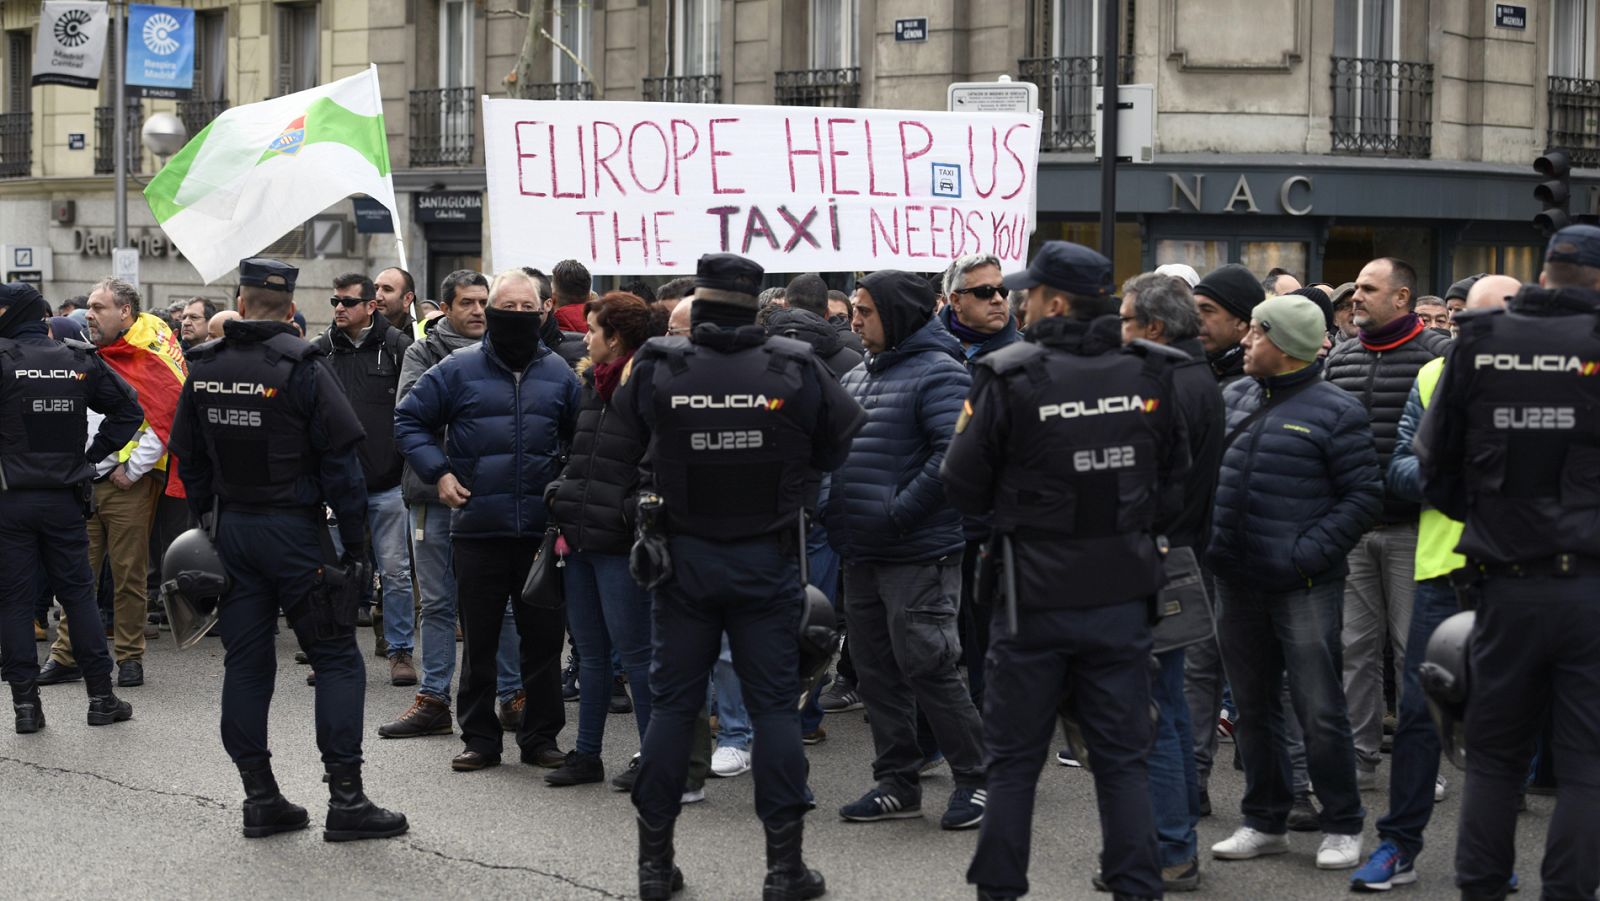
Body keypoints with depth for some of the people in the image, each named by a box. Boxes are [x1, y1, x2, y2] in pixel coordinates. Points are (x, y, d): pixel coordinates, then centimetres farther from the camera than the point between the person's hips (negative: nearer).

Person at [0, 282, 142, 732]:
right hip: (64, 497, 4)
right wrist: (93, 454, 9)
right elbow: (128, 409, 8)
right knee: (78, 593, 12)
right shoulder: (80, 360, 3)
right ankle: (101, 698, 13)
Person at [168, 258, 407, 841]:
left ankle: (259, 796, 12)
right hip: (294, 529, -5)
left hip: (231, 528, 5)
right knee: (337, 660, 0)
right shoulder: (302, 369, -12)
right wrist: (355, 544, -7)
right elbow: (340, 460, -13)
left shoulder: (203, 369, 4)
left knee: (246, 661, 10)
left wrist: (212, 524, 18)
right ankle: (345, 798, -5)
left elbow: (190, 459, 10)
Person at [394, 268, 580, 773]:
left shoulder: (559, 374, 8)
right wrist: (438, 472, -4)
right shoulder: (459, 370, 0)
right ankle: (480, 739, 15)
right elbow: (409, 420, 6)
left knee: (543, 637, 6)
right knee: (479, 641, 5)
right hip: (477, 530, -2)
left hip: (543, 532, 2)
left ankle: (541, 737, 16)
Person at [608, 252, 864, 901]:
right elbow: (842, 445, 1)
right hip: (768, 559, -1)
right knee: (775, 706, 5)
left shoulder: (658, 368, -8)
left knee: (673, 703, 9)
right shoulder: (795, 370, -9)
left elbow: (629, 430, 7)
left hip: (683, 559, 1)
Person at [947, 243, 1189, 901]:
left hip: (1037, 596, -3)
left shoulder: (1010, 379, -14)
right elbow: (1174, 475, 8)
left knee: (1014, 759, 9)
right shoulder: (1147, 375, -3)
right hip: (1123, 594, 3)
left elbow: (963, 487, -7)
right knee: (1122, 758, 10)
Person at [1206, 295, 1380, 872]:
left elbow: (1362, 496, -9)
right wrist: (1207, 541, 3)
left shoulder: (1334, 411, -8)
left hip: (1302, 587, -6)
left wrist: (1307, 554, -16)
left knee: (1319, 710, -3)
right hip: (1236, 585, 6)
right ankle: (1264, 823, 23)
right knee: (1254, 709, 13)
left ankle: (1342, 827, 10)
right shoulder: (1234, 397, 10)